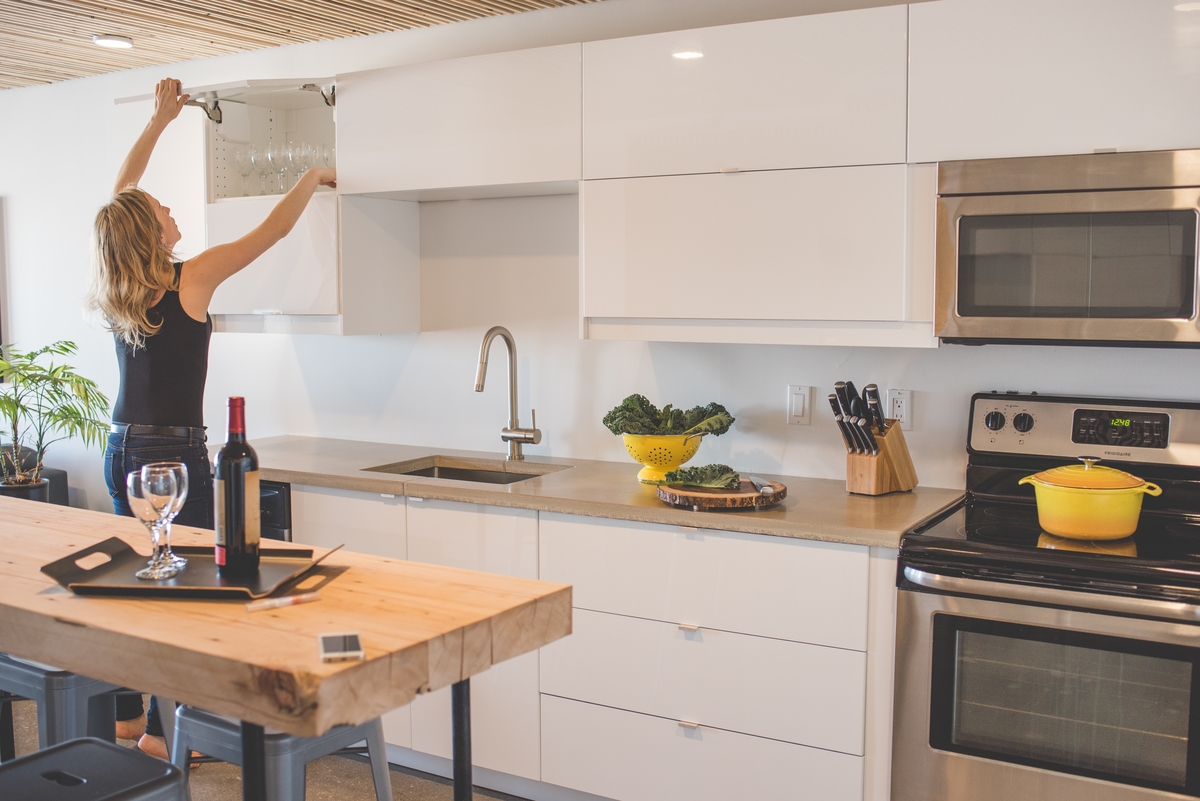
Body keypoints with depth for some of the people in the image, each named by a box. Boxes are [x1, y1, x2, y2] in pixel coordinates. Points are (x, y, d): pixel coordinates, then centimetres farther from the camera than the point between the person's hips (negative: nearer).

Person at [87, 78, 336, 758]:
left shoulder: (116, 289, 5)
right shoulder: (189, 280, -13)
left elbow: (121, 195, 20)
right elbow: (275, 229, -6)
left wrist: (160, 120, 26)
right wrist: (313, 177, 11)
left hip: (122, 451, 8)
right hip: (175, 455, -8)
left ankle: (128, 714, 28)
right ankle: (161, 729, 7)